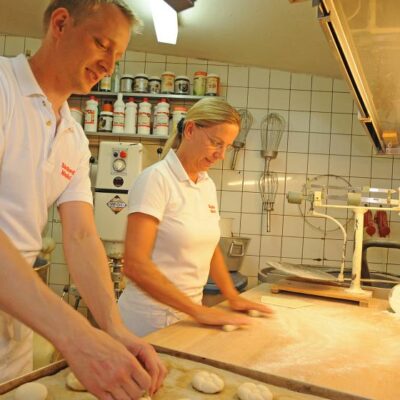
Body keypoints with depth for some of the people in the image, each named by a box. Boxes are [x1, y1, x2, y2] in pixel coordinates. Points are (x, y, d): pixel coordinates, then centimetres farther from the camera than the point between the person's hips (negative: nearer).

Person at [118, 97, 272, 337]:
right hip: (151, 319, -6)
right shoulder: (156, 178, -17)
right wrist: (198, 310, -22)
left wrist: (234, 297, 7)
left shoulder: (208, 185, 4)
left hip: (187, 315, 7)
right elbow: (135, 264, -23)